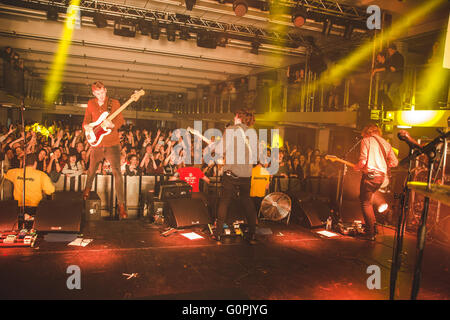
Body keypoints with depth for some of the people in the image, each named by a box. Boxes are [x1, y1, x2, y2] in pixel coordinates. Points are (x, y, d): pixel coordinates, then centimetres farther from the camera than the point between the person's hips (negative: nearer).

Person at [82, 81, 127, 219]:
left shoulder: (114, 103, -2)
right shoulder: (91, 104, 6)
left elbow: (120, 120, -2)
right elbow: (87, 119, 14)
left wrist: (112, 125, -22)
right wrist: (86, 126, -9)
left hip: (112, 145, -3)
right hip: (97, 144, 3)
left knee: (117, 172, -13)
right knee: (92, 169, 20)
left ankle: (121, 203, -9)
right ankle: (87, 188, 53)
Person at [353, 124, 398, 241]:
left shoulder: (366, 140, -2)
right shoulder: (385, 143, 15)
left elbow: (363, 161, -14)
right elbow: (395, 162, 10)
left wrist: (356, 167, 6)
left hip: (370, 175, -7)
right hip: (382, 176, 7)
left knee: (365, 203, 3)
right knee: (366, 199, 26)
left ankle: (371, 233, 2)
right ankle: (372, 224, 28)